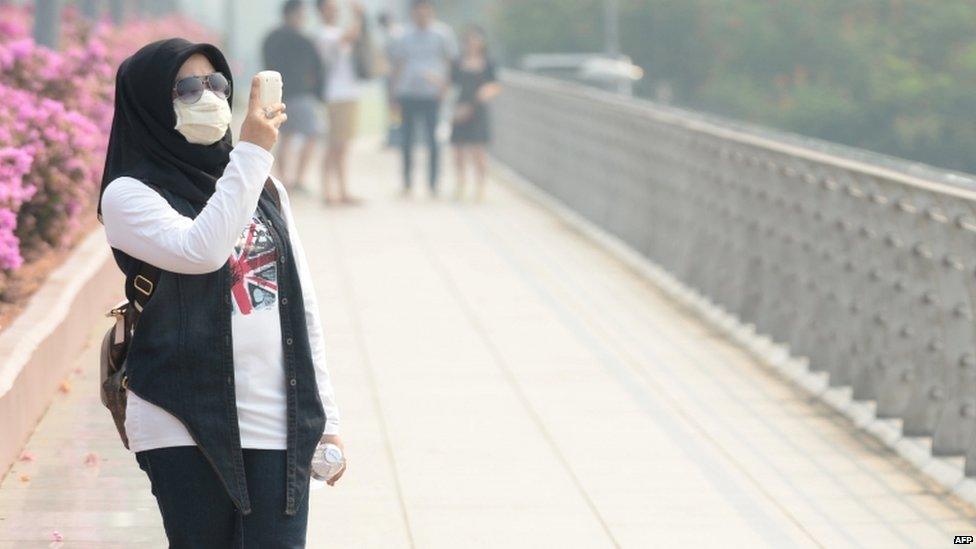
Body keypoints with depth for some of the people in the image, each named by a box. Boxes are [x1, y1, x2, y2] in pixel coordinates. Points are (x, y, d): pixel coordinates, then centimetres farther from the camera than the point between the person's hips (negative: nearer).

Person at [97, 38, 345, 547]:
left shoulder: (265, 188, 16)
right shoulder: (129, 195, 0)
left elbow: (303, 308, 16)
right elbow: (200, 251, -20)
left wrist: (325, 418, 12)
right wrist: (249, 154, -17)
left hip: (280, 425, 4)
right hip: (186, 428, -4)